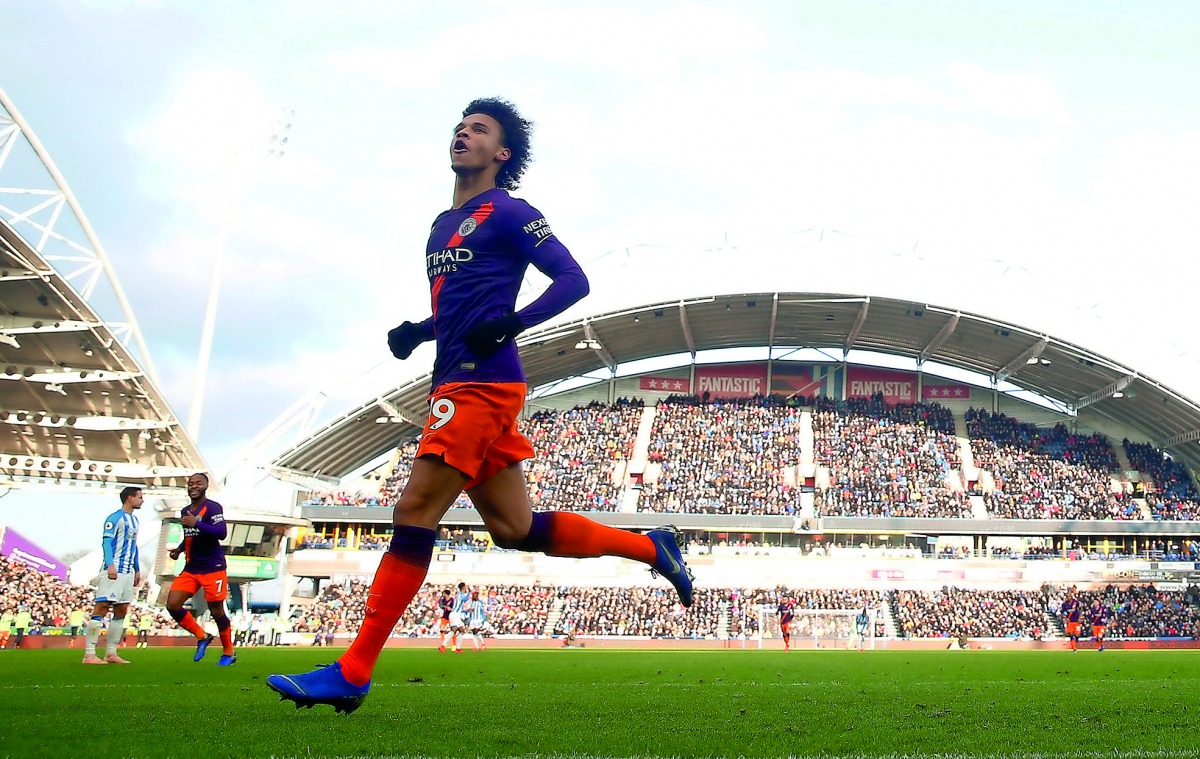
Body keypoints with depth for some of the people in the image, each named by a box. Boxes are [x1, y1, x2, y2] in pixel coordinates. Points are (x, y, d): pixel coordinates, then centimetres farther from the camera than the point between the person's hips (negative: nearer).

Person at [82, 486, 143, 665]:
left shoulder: (134, 519, 19)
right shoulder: (115, 518, -8)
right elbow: (106, 542, -15)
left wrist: (137, 570, 23)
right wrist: (110, 565, -26)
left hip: (128, 572, 9)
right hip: (114, 572, -9)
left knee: (121, 611, 8)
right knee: (102, 608, -10)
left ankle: (111, 653, 13)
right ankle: (89, 654, -9)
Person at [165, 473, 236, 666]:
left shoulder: (212, 507, -11)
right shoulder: (185, 511, 15)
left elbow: (222, 533, -24)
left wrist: (196, 523, -30)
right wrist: (179, 549, 11)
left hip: (212, 568, -7)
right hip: (191, 568, 8)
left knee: (216, 611, -2)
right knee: (172, 605, -3)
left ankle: (228, 653, 16)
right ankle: (201, 636, 17)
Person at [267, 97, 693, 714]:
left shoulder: (507, 212, -2)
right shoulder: (443, 225, 24)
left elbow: (573, 281, -8)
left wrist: (510, 324, -22)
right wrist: (416, 331, 14)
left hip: (481, 382, -10)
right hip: (456, 384, 10)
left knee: (414, 512, -12)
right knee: (514, 528, 10)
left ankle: (352, 672, -7)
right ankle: (650, 547, 22)